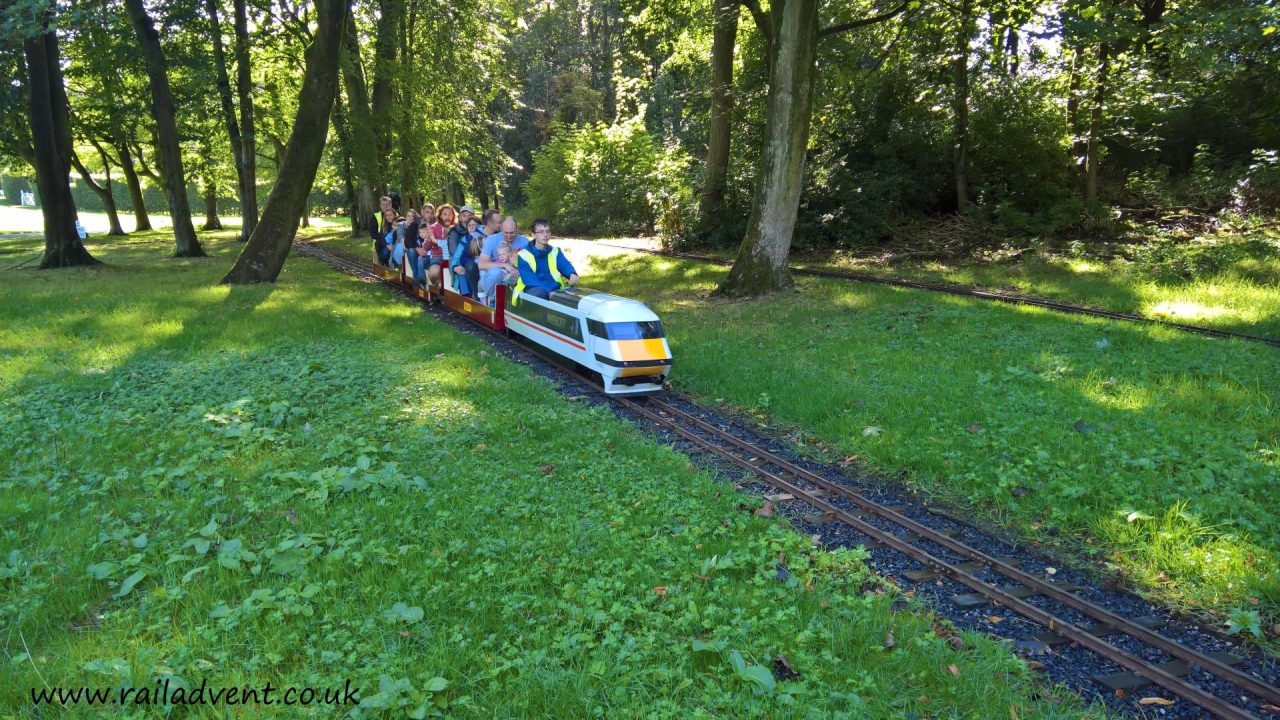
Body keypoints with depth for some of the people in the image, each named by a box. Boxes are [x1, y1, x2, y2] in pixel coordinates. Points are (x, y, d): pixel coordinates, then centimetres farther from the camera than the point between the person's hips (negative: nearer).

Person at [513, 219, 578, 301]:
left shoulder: (555, 252, 17)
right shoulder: (524, 255, 2)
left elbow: (565, 265, -2)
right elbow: (529, 280, -10)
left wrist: (572, 274, -28)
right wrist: (548, 292, -26)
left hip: (555, 292, 3)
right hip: (533, 291, -3)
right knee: (538, 292, -38)